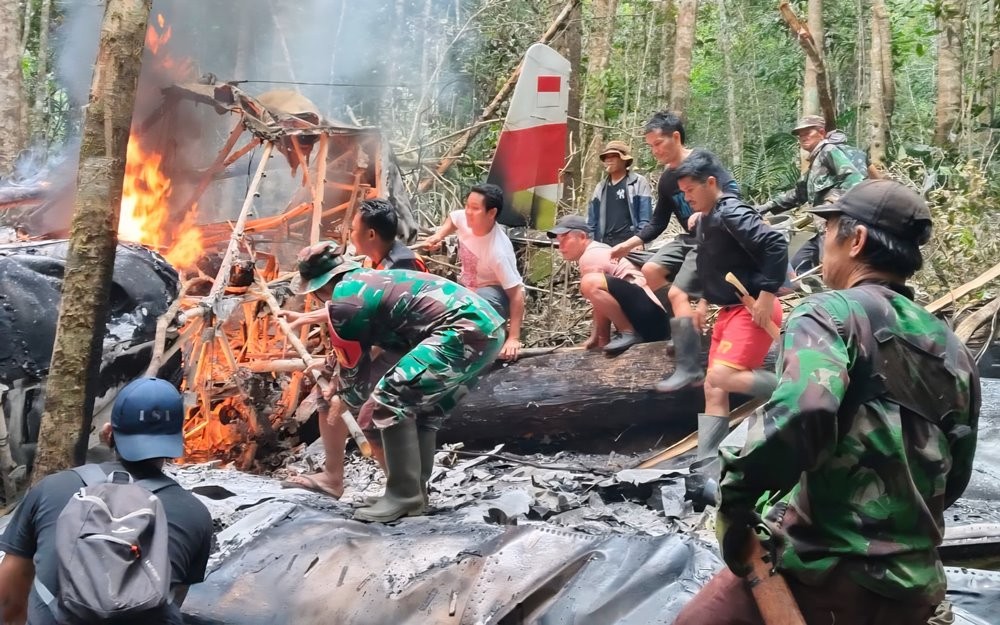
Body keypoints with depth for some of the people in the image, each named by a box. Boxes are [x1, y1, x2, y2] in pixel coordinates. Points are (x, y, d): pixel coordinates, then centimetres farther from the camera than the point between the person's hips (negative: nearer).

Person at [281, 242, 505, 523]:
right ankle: (415, 493, 23)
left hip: (464, 332, -10)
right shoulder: (367, 279, 23)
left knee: (389, 400, -8)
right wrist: (307, 317, 61)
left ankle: (404, 496, -3)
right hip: (489, 325, 10)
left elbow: (353, 372, 6)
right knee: (424, 406, 21)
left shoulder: (343, 299, -3)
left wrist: (342, 402, 26)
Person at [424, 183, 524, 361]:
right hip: (468, 287, 7)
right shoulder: (463, 218, -19)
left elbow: (516, 294, -35)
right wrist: (438, 235, -10)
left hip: (498, 294, -7)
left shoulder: (498, 251, -37)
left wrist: (514, 339, -40)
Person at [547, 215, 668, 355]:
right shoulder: (600, 250, 24)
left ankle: (630, 333, -18)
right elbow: (603, 304, 20)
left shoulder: (590, 256, -6)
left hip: (649, 315, -11)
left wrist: (602, 340, -3)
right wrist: (595, 338, 13)